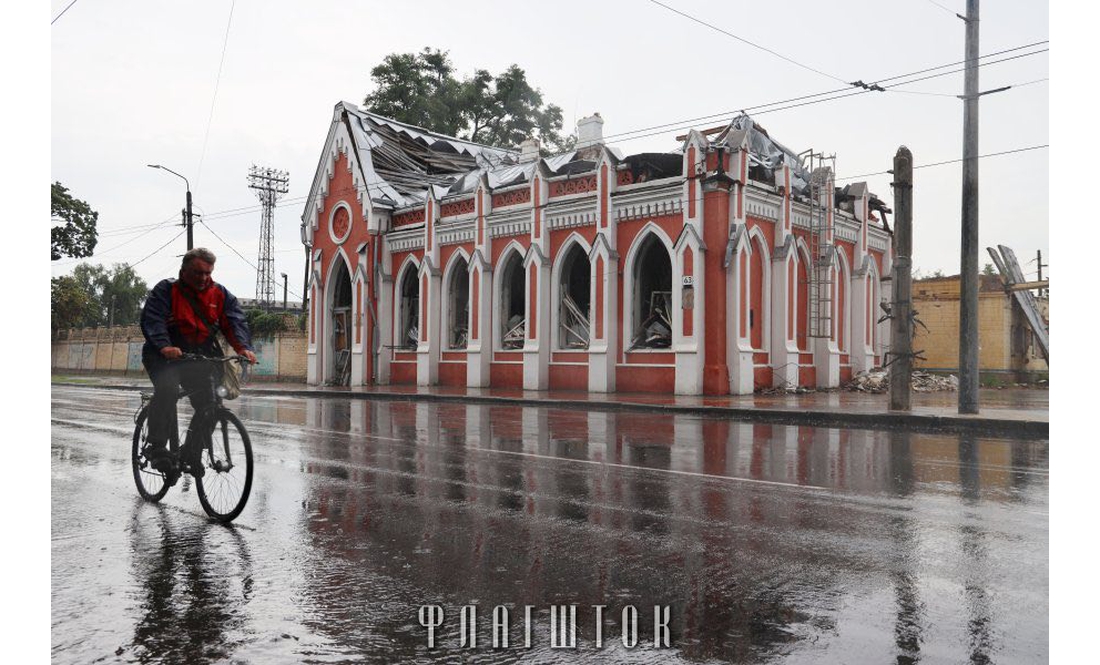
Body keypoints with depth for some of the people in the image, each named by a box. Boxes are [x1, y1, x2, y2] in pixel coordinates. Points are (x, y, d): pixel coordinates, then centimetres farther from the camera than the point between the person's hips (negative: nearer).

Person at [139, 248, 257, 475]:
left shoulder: (220, 294, 7)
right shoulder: (165, 290, -3)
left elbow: (235, 321, -4)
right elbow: (151, 320, -17)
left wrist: (244, 347, -24)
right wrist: (164, 346, -36)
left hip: (199, 357, 4)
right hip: (165, 356, -4)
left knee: (209, 400, -8)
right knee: (167, 390, -31)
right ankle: (157, 447, -24)